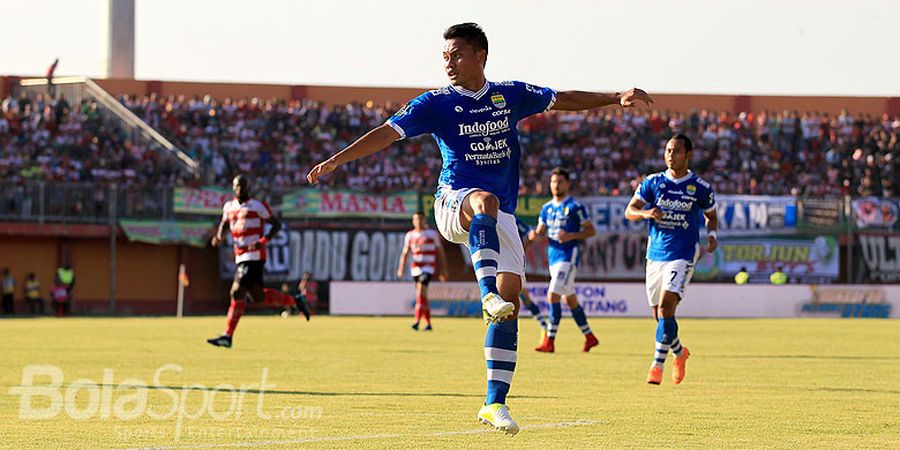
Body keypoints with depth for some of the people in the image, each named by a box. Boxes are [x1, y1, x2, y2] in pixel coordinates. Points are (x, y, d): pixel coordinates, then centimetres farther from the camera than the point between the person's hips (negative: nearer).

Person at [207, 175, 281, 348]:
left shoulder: (257, 206, -4)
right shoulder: (229, 206, 13)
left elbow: (276, 224, -1)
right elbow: (224, 223, 30)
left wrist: (263, 241, -16)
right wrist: (219, 236, 8)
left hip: (254, 257, -8)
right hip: (240, 257, 8)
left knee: (237, 292, -16)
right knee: (257, 296, 11)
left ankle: (227, 336, -18)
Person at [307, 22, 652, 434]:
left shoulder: (510, 95, 9)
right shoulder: (436, 103, 0)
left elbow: (564, 100, 20)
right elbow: (388, 133, -6)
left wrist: (616, 98, 13)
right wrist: (336, 160, -17)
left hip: (500, 218, 4)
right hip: (454, 202, -4)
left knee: (511, 301, -7)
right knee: (486, 201, -40)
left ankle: (495, 403, -4)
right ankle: (488, 293, -54)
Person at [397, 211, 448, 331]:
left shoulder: (432, 234, 0)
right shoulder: (410, 235, 9)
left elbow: (440, 253, 3)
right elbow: (405, 253, 11)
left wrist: (443, 271, 1)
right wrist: (401, 268, -3)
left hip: (428, 267, -5)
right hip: (416, 268, 5)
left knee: (421, 291, -23)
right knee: (423, 297, 8)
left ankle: (417, 322, -29)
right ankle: (428, 324, 18)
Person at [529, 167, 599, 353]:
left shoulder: (575, 206, -6)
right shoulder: (547, 208, 14)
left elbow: (591, 230, -5)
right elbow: (541, 231, 17)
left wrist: (571, 236, -20)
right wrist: (534, 235, -8)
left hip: (569, 256, -7)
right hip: (553, 257, 7)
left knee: (553, 295, -17)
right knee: (570, 300, 13)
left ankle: (550, 341, -15)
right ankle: (589, 337, 25)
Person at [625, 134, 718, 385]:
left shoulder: (700, 188, 0)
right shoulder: (653, 183, 4)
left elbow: (711, 216, 15)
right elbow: (629, 211, 0)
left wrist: (712, 235, -5)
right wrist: (646, 213, -21)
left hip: (683, 256, -4)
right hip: (655, 255, 4)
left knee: (666, 307, -21)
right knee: (659, 314, 10)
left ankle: (657, 365, -18)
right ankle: (679, 353, 38)